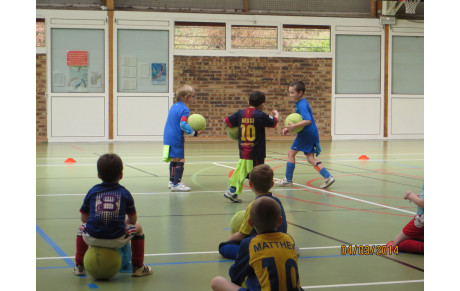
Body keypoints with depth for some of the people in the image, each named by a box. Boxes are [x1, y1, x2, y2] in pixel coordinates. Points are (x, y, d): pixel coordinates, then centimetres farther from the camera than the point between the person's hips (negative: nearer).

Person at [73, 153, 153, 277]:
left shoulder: (93, 191, 11)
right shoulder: (124, 193, 9)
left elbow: (84, 218, 18)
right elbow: (133, 220, 16)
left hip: (92, 239, 2)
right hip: (117, 240, -1)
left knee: (82, 226, 36)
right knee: (137, 227, 28)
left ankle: (79, 266, 37)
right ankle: (138, 267, 32)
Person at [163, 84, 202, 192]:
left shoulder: (174, 106, 14)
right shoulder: (184, 109, -14)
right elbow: (183, 124, -24)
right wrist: (193, 133, -23)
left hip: (168, 137, 9)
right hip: (176, 139, -9)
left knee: (174, 160, 19)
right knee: (180, 161, -6)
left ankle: (172, 181, 28)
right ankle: (176, 184, -7)